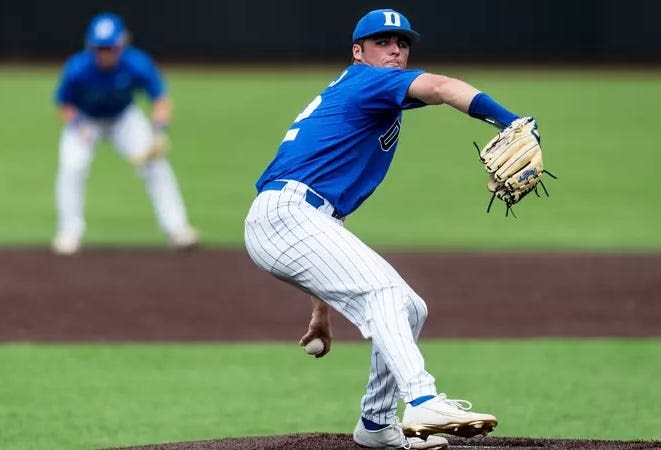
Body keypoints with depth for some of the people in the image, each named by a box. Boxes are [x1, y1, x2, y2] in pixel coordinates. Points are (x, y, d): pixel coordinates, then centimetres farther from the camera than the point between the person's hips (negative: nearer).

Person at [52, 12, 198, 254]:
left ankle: (176, 228, -7)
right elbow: (65, 106, -14)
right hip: (84, 119, -1)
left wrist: (158, 133, -36)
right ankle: (69, 232, -5)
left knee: (154, 161, -16)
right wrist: (79, 127, -32)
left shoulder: (139, 65, -30)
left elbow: (161, 100, -20)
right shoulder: (77, 70, -30)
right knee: (72, 166, -23)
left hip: (124, 117, 1)